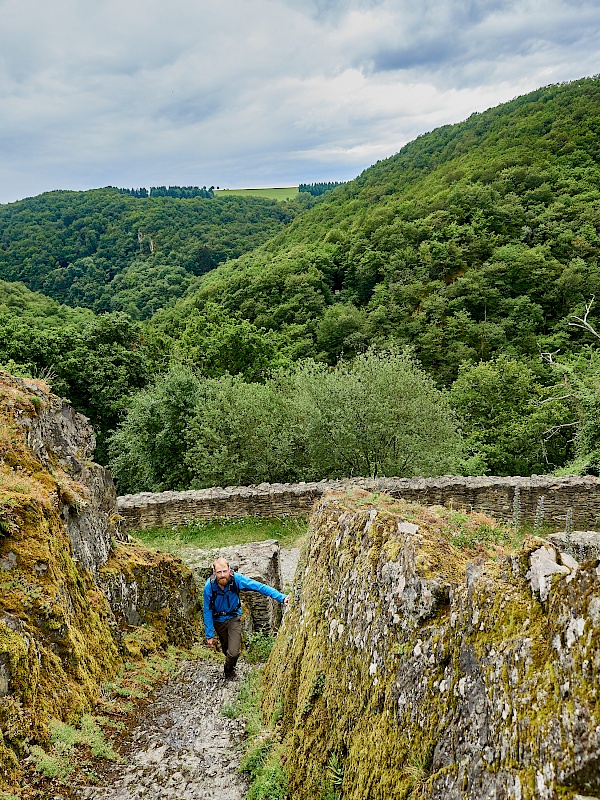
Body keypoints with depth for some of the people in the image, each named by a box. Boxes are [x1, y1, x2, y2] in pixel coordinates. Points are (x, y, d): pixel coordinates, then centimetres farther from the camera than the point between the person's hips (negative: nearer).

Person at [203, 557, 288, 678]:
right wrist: (209, 635, -14)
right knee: (226, 648, 20)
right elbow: (207, 612, -15)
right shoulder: (209, 586, -26)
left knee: (233, 652, -10)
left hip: (234, 618, -1)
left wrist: (281, 597, -37)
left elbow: (259, 586, -29)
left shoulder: (236, 579, -28)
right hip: (218, 621, 1)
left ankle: (229, 669, 24)